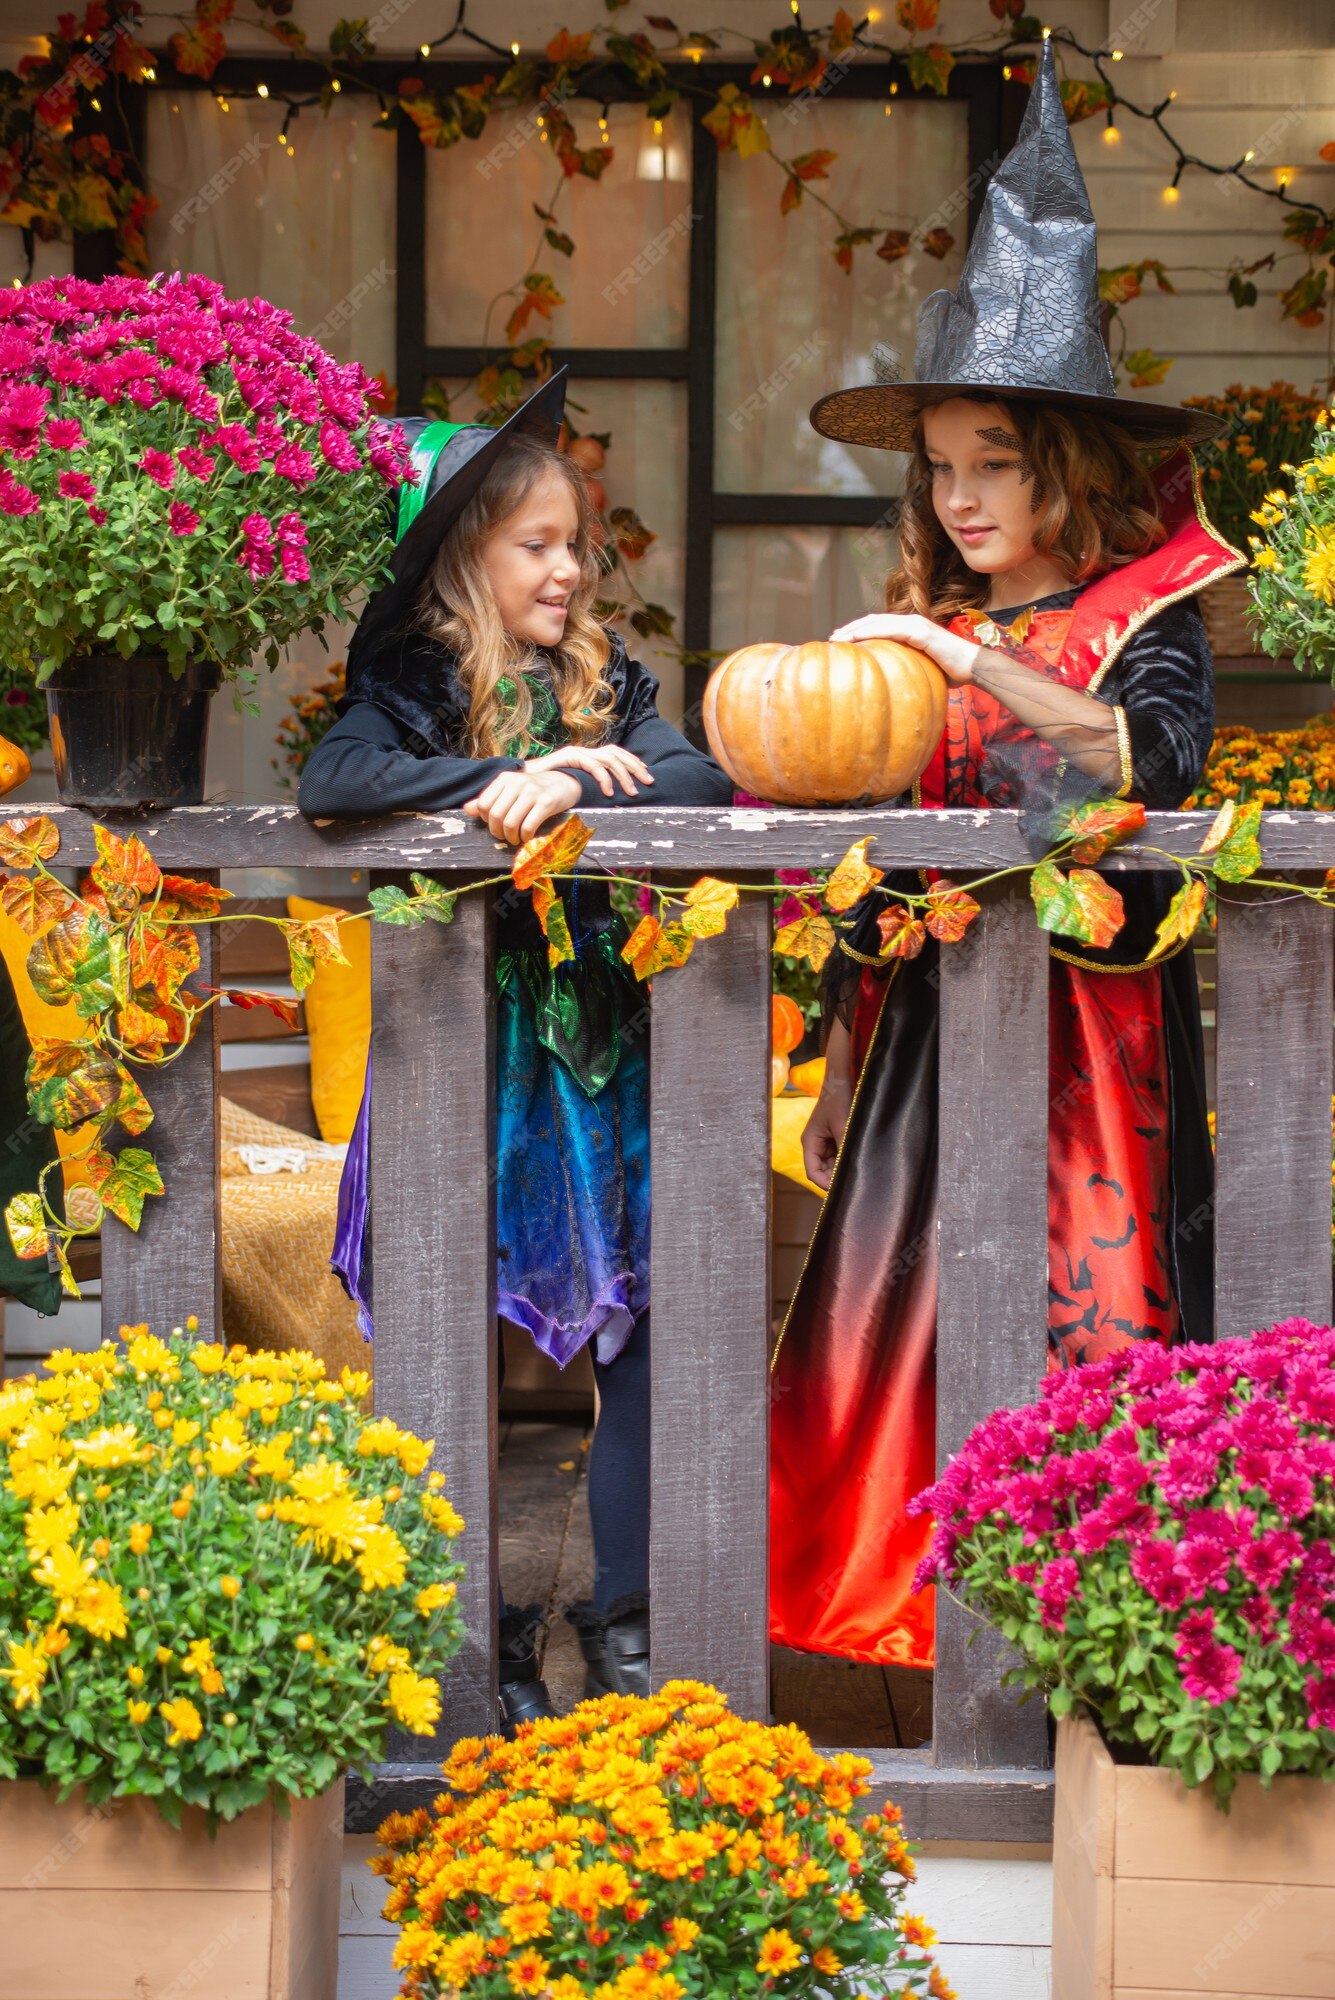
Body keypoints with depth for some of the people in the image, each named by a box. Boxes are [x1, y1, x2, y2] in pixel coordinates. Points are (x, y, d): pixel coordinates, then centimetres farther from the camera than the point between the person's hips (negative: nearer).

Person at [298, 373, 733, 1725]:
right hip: (467, 1065, -3)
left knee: (641, 1337, 1)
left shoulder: (607, 684, 11)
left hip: (607, 1057, 3)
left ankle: (625, 1623, 12)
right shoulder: (413, 684, 1)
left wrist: (575, 792, -21)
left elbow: (703, 778, -5)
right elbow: (329, 780, -18)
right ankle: (484, 1632, 12)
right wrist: (499, 780, -24)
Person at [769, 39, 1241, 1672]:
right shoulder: (920, 632, 12)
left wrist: (977, 667, -29)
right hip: (931, 1030, 5)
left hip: (1081, 1032, -5)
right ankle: (921, 1634, 9)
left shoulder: (1138, 620, -2)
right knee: (899, 1336, 2)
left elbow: (1158, 756, -23)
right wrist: (840, 1065, 11)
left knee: (1073, 1331, -4)